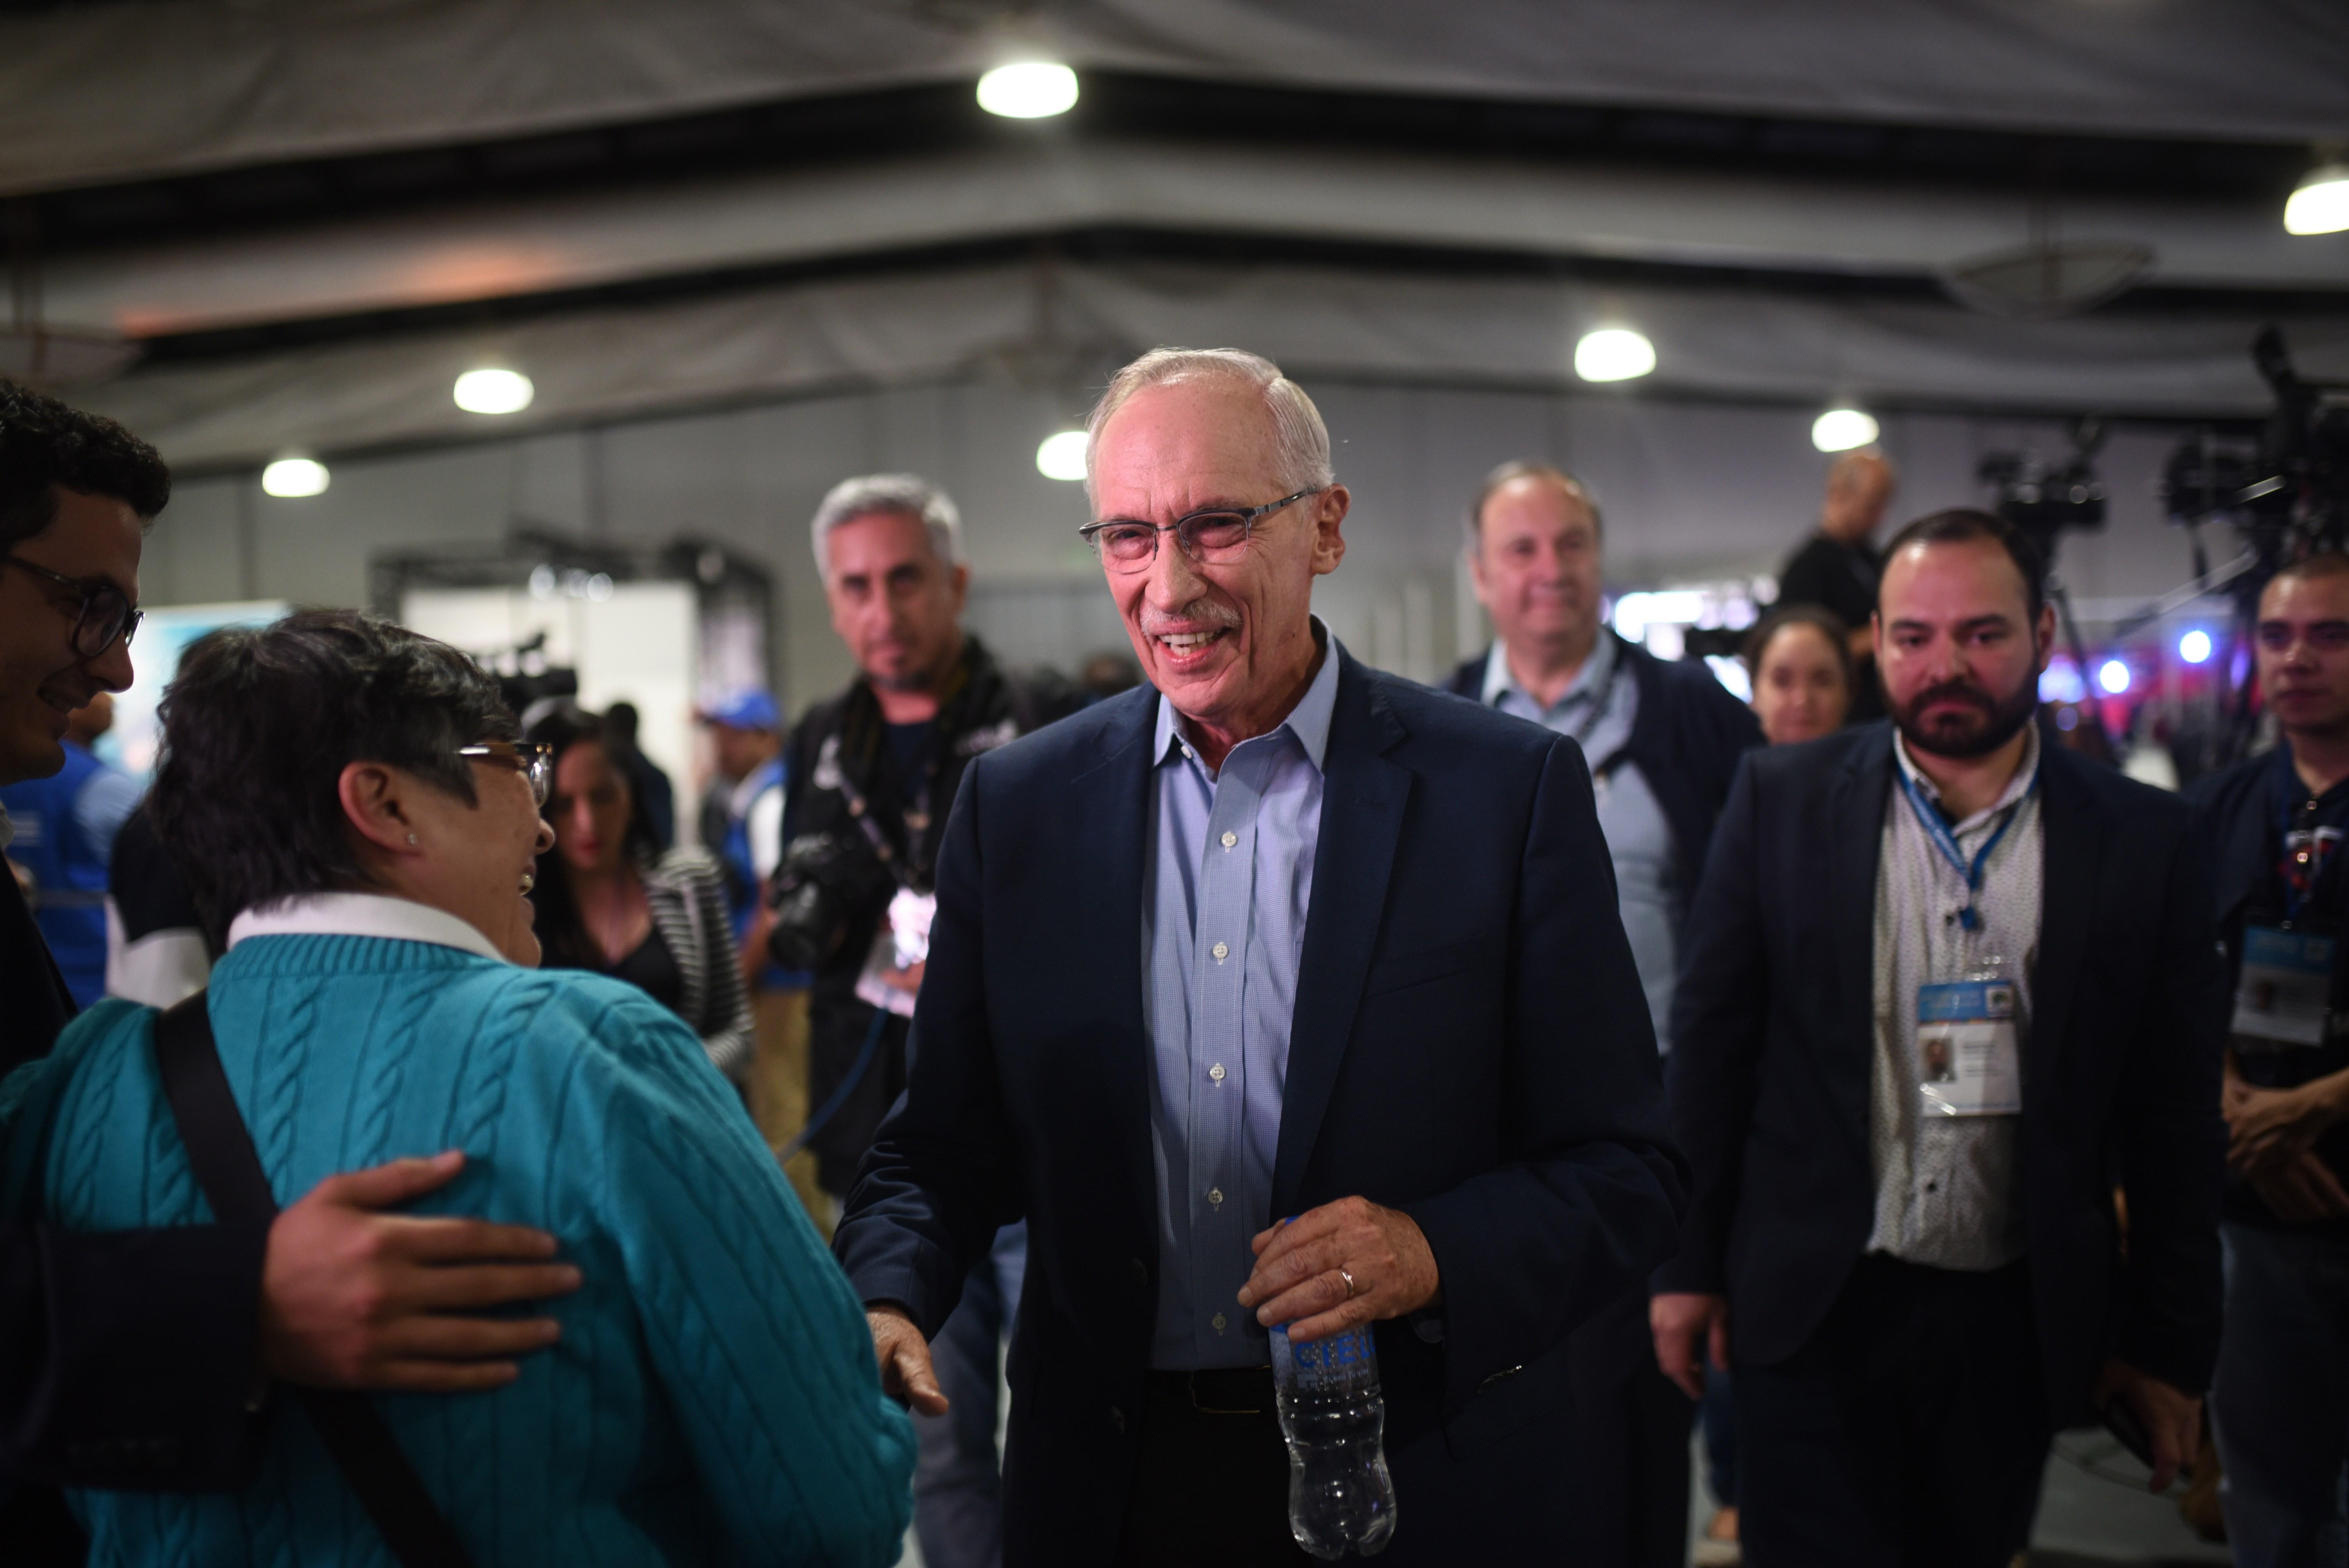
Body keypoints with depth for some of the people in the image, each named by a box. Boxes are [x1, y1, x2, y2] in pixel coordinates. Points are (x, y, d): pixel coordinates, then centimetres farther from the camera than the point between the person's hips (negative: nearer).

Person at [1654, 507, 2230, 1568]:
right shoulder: (1782, 800, -2)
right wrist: (1690, 1265, 0)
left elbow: (2175, 1113, 3)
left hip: (2020, 1321, 2)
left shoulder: (2143, 840, -1)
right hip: (1815, 1309, -1)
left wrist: (2172, 1342, 4)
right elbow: (1711, 1042, 0)